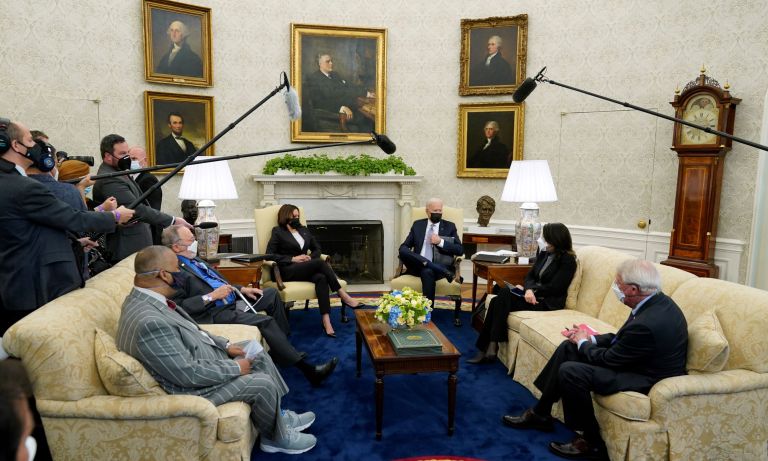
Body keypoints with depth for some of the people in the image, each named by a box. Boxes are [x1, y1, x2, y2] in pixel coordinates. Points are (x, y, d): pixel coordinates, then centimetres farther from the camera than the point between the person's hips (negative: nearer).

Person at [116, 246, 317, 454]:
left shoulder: (145, 298, -2)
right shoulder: (149, 323, -35)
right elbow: (189, 374, -30)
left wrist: (225, 345, 4)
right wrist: (235, 367, -17)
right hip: (193, 385, -10)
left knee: (261, 358, 11)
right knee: (264, 384, -11)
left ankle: (278, 416, 28)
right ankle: (276, 438, 16)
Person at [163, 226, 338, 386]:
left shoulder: (193, 259, 14)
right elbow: (179, 306, -24)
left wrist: (242, 289, 13)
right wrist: (212, 296, -22)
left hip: (231, 300, 11)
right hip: (215, 313, -11)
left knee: (271, 294, 13)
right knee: (265, 322, -24)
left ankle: (283, 343, 16)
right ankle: (307, 369, -19)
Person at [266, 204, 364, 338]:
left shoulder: (304, 230, 22)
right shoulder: (278, 231, 6)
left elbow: (317, 248, 24)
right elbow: (269, 254, -3)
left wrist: (310, 257, 0)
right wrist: (293, 258, -13)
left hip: (306, 268, 5)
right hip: (288, 271, -5)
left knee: (321, 278, -33)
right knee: (320, 262, -32)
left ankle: (326, 321, -46)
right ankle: (344, 297, -28)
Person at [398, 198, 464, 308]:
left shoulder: (450, 226, 11)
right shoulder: (417, 225, 15)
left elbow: (460, 250, 1)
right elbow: (403, 246, 10)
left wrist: (440, 242, -12)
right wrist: (407, 256, -15)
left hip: (440, 265, -2)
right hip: (418, 265, 2)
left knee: (427, 272, -37)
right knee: (403, 252, -28)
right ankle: (442, 271, -32)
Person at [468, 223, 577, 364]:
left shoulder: (567, 260, -9)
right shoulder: (544, 253, 13)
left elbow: (554, 288, -15)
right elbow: (530, 276, 10)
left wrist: (528, 289, -8)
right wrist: (529, 289, -13)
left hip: (548, 302, -7)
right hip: (534, 295, 7)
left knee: (503, 298, -26)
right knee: (497, 300, -20)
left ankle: (489, 348, -22)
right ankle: (487, 348, -20)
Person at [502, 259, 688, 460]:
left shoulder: (648, 324, -32)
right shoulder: (658, 300, -3)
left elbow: (609, 359, -20)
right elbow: (622, 337, 10)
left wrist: (583, 343, -2)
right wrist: (591, 338, 0)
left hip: (647, 379, -10)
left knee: (569, 372, -22)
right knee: (568, 347, 5)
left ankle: (591, 442, -1)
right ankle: (540, 413, 15)